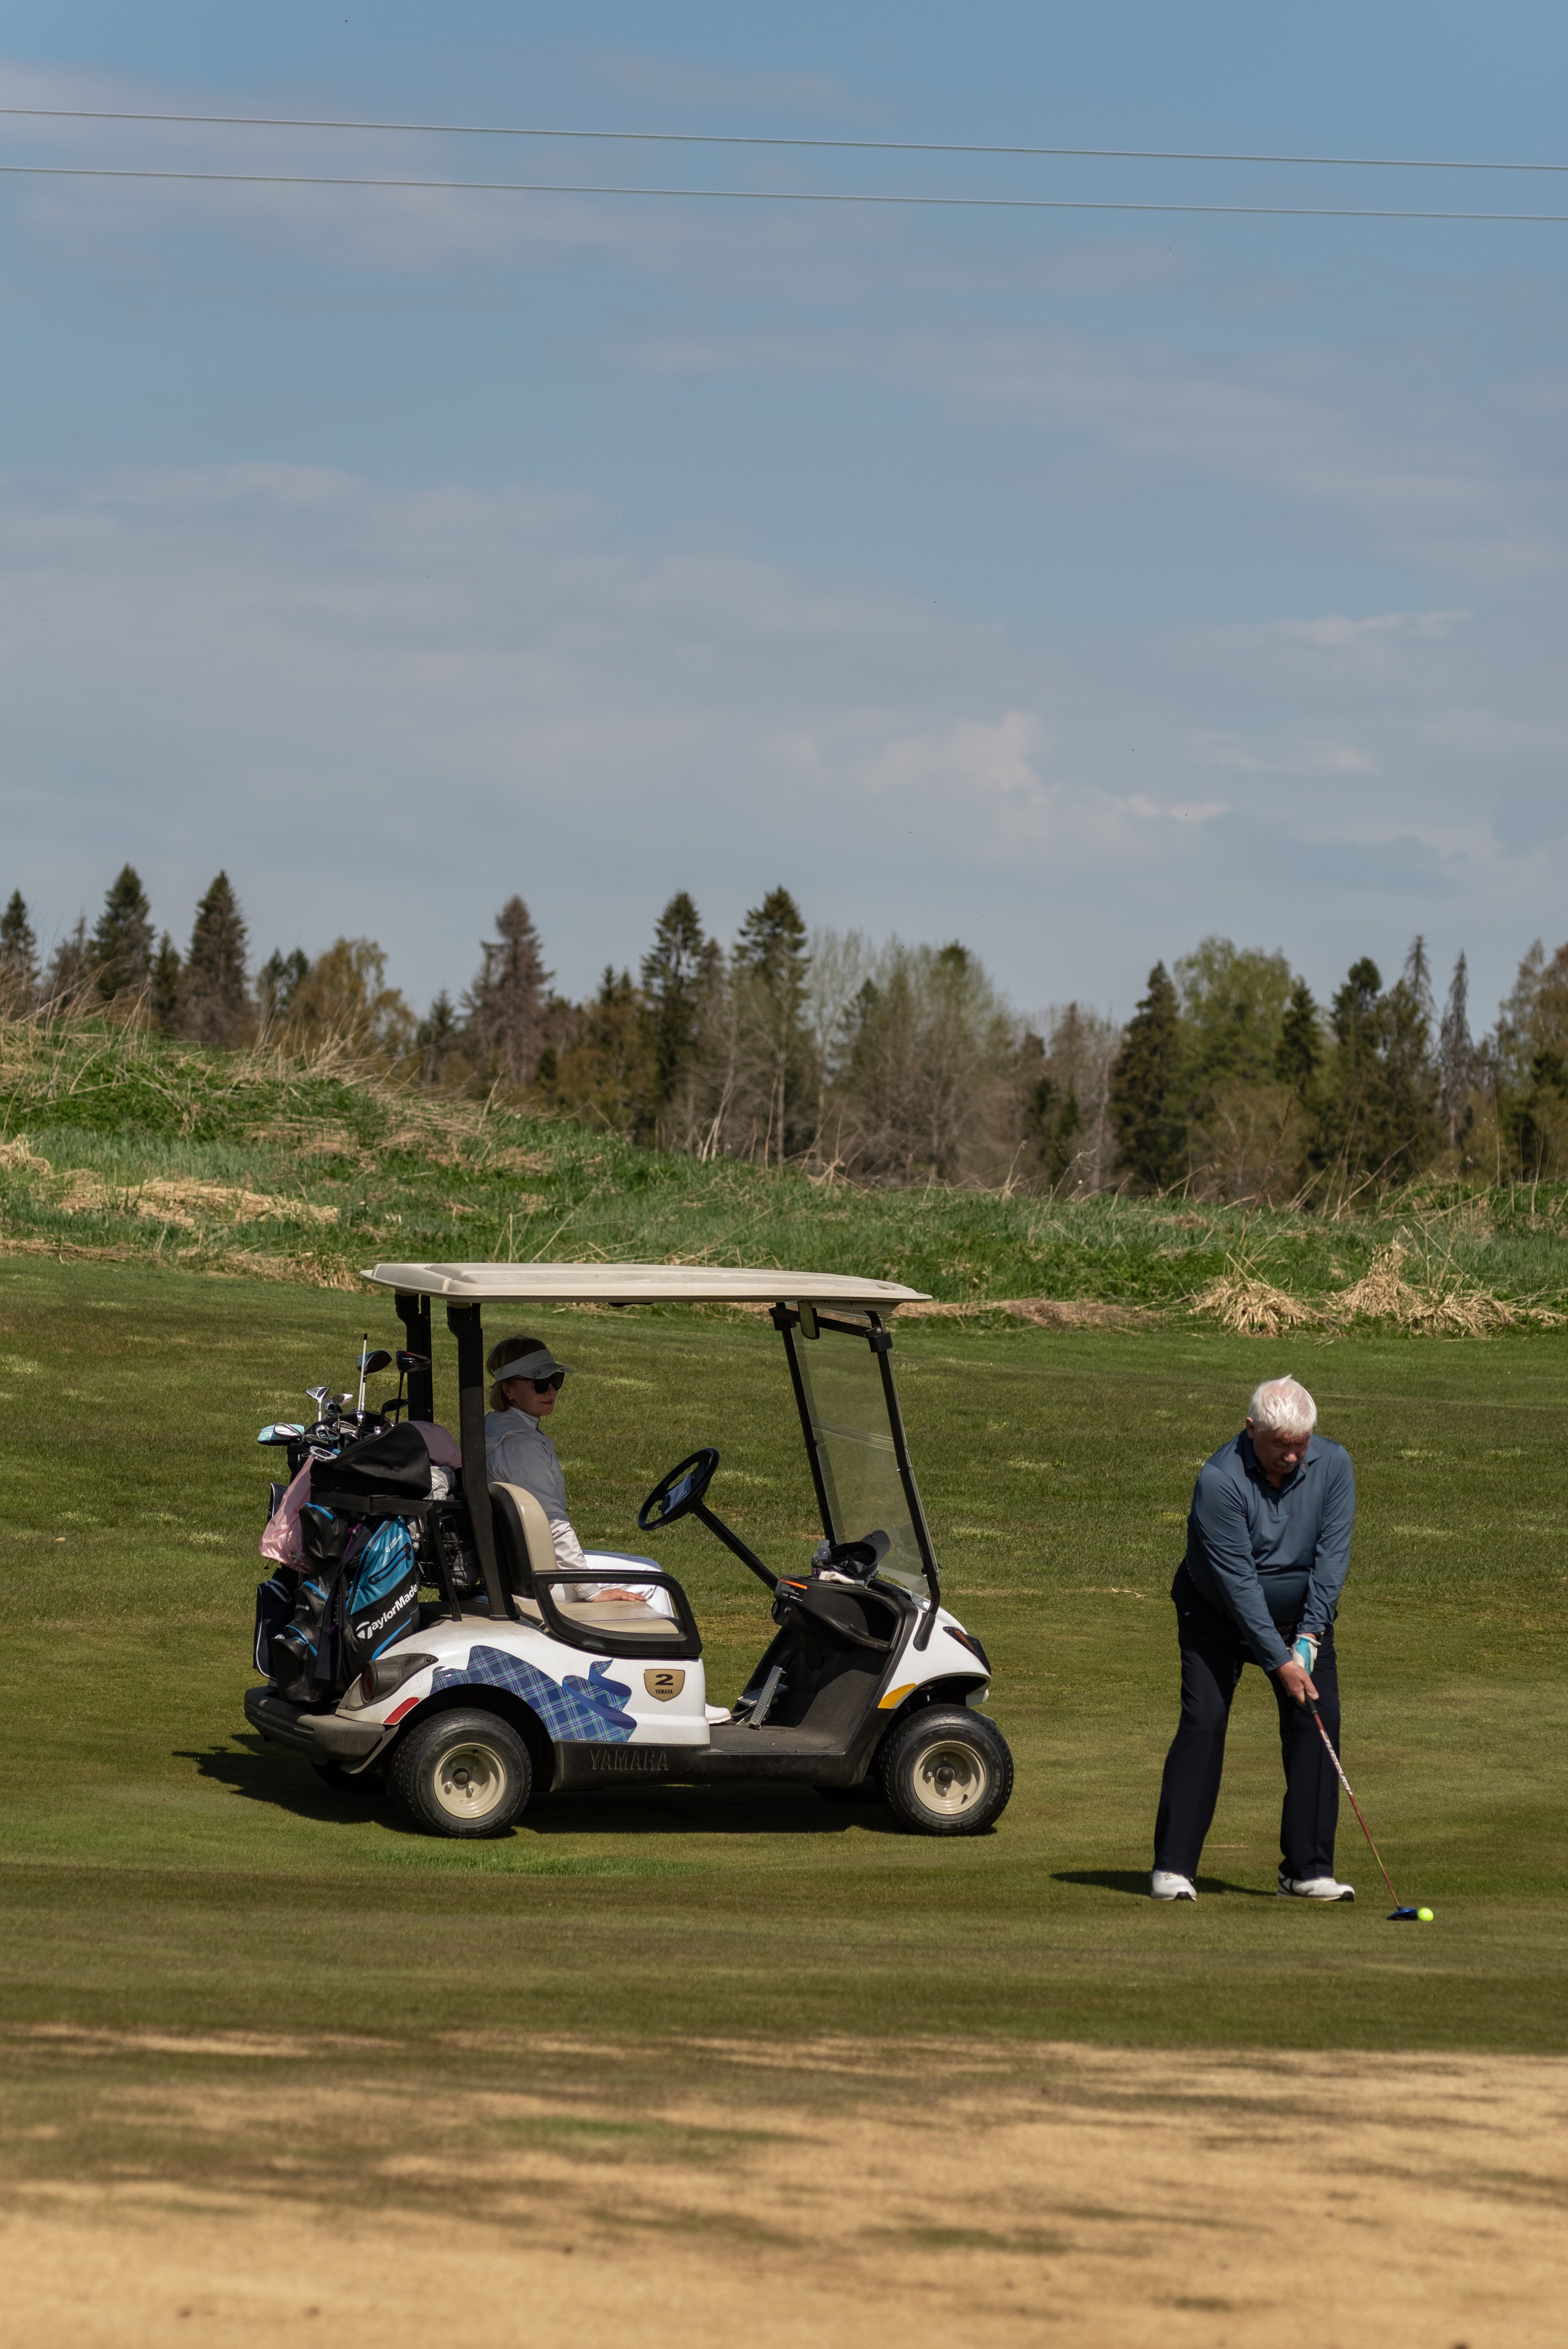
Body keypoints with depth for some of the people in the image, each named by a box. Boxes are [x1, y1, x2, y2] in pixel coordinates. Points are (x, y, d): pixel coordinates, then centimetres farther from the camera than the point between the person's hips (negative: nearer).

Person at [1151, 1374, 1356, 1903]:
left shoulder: (1332, 1464, -15)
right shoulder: (1220, 1479, -28)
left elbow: (1332, 1554, -15)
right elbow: (1237, 1581, -29)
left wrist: (1309, 1634, -23)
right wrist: (1278, 1660, -30)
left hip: (1302, 1616, 4)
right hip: (1220, 1617, -4)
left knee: (1317, 1721, -8)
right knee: (1203, 1721, -15)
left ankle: (1308, 1868, -3)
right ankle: (1173, 1866, -10)